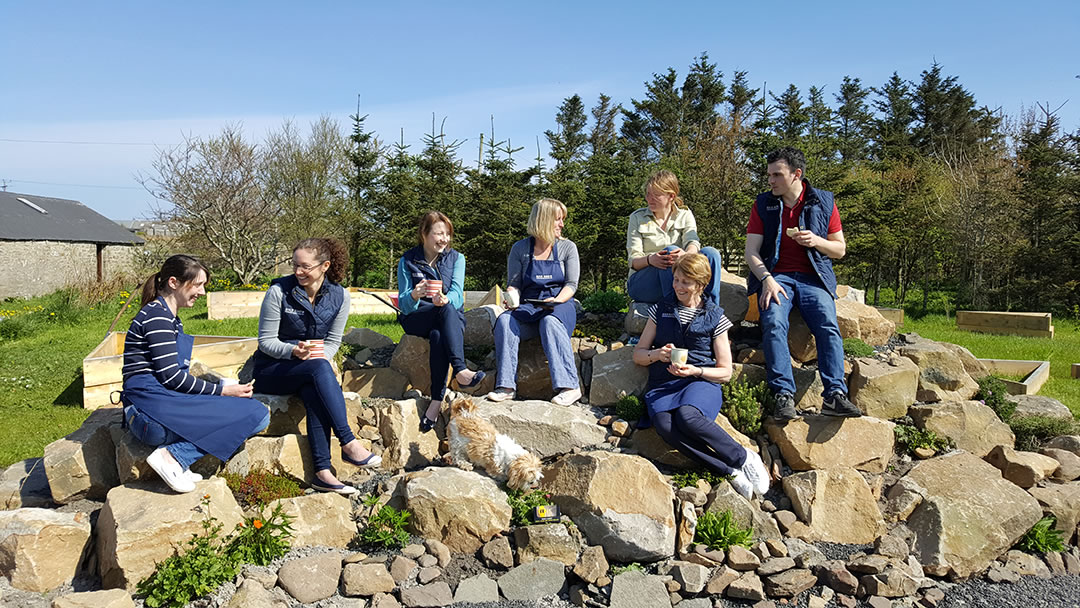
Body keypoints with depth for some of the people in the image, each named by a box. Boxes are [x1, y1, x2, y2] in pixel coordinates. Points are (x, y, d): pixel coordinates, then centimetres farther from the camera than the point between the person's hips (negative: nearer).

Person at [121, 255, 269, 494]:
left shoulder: (170, 318, 23)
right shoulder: (157, 315, -8)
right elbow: (170, 376, -15)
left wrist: (222, 387, 12)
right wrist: (222, 391, -8)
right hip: (152, 411, -10)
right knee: (257, 414, -15)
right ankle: (173, 456, -16)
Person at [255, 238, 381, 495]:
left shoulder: (339, 296, 0)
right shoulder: (279, 292, -10)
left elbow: (333, 341, 6)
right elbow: (266, 341, -8)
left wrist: (321, 356, -16)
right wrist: (293, 350, -27)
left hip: (311, 370, 3)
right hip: (272, 370, -3)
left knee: (314, 392, -36)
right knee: (320, 368, -36)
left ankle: (323, 472, -39)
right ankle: (349, 444, -39)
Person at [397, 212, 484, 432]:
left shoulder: (456, 258, 7)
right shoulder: (407, 261, 3)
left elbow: (457, 294, -9)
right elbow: (404, 305, -4)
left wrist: (445, 299, -34)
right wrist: (414, 295, -29)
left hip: (452, 319, 1)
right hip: (417, 320, -1)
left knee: (438, 335, -37)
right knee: (447, 311, -36)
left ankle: (437, 401, -43)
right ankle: (461, 372, -50)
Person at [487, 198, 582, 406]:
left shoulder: (567, 247, 7)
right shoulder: (520, 249, 8)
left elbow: (571, 284, 1)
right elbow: (514, 284, 9)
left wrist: (556, 300, -19)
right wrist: (512, 297, -14)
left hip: (560, 306, -1)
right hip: (528, 308, 2)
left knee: (549, 322, -36)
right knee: (504, 321, -29)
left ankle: (570, 386, -38)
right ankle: (506, 386, -30)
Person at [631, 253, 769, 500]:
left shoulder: (715, 317, 10)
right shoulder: (661, 310, 15)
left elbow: (725, 372, 9)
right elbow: (638, 355, 17)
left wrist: (696, 371, -10)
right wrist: (657, 355, -5)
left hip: (702, 382, -2)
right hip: (663, 385, 2)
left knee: (687, 416, -38)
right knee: (665, 425, -34)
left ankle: (744, 458, -19)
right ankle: (731, 471, -29)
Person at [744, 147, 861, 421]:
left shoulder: (824, 202, 9)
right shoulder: (763, 204, 9)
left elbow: (840, 250, 12)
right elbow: (751, 251, 3)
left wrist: (815, 241, -9)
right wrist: (767, 279, -15)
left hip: (813, 277, 1)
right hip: (775, 275, 0)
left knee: (828, 325, -26)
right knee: (774, 323, -30)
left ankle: (835, 395, -30)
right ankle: (784, 395, -34)